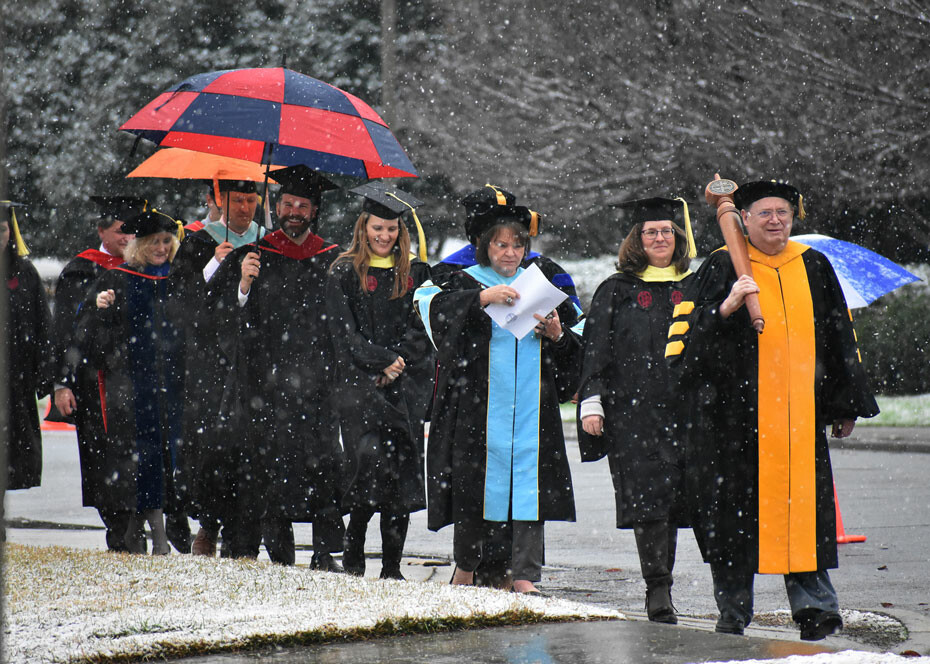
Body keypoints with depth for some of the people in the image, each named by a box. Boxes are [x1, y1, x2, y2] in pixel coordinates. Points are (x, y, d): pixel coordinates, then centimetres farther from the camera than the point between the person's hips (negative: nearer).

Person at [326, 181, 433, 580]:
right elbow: (344, 331, -2)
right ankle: (353, 552, -2)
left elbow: (420, 327, 7)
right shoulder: (345, 272, 4)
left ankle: (392, 566, 2)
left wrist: (396, 366, -7)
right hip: (359, 382, -2)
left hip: (406, 384, 3)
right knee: (370, 454, -17)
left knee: (402, 469, -2)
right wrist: (382, 362, -12)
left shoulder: (414, 271, 11)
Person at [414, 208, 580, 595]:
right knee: (476, 484, 1)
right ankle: (465, 566, 20)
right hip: (479, 405, -3)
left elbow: (572, 355, 18)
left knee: (528, 486, -5)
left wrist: (557, 336, -4)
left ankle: (525, 577, -6)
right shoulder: (466, 283, 5)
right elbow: (437, 307, -18)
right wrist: (482, 298, -29)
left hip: (530, 406, 3)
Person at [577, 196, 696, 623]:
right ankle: (658, 589, -8)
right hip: (632, 410, -2)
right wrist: (591, 403, -6)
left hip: (682, 408, 2)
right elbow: (595, 351, 3)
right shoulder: (617, 290, 6)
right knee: (647, 496, -9)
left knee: (670, 497, 1)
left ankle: (660, 587, 8)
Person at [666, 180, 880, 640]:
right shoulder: (722, 267, 2)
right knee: (733, 504, 0)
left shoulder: (813, 267, 13)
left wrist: (845, 405, 19)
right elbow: (689, 329, -5)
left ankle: (813, 602, -4)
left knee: (802, 502, -4)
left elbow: (839, 338, 19)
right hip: (735, 408, -2)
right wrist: (726, 308, -24)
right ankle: (734, 611, 8)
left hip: (799, 409, 2)